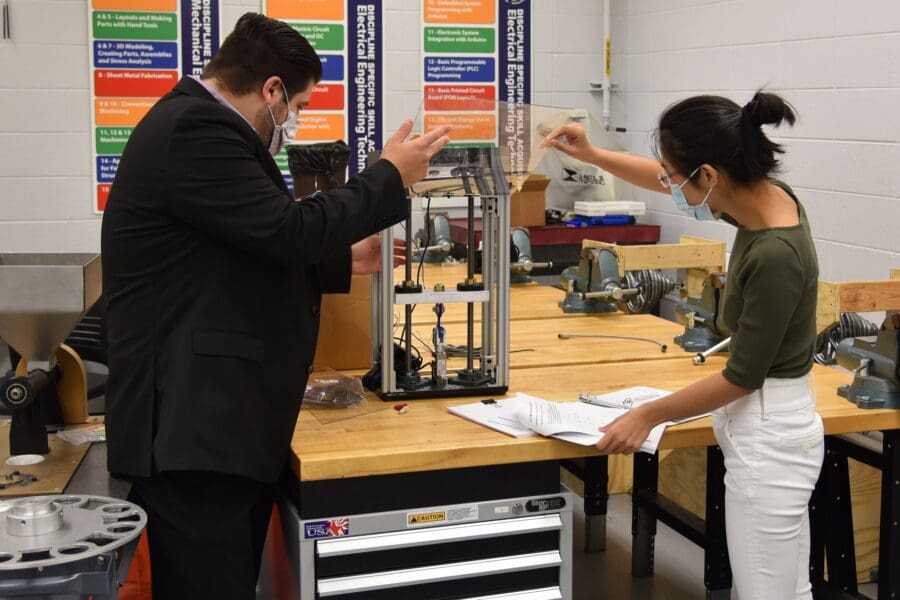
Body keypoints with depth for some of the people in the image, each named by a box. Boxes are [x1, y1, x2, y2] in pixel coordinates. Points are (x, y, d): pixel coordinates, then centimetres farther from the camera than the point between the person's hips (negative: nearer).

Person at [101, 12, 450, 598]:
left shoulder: (198, 122, 17)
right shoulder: (196, 131, -17)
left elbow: (259, 251, 25)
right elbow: (290, 230, -21)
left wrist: (344, 259, 24)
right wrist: (390, 176, -9)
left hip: (216, 416, 11)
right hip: (194, 423, -11)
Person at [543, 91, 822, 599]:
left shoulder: (775, 255, -28)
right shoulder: (762, 194, -3)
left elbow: (743, 376, -18)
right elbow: (670, 184, 17)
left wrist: (648, 416, -10)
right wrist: (593, 156, 12)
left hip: (768, 437, -9)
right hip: (770, 424, 9)